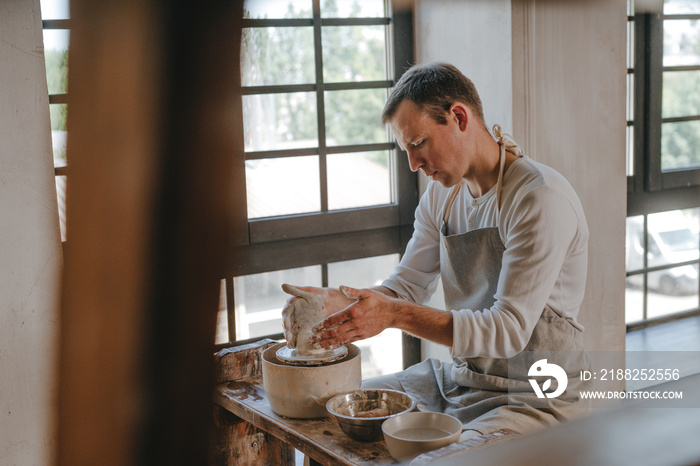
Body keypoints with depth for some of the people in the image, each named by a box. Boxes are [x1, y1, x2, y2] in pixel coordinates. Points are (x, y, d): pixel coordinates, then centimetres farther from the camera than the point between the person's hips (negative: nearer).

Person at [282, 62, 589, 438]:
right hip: (455, 376, 7)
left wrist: (394, 314, -31)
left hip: (533, 397, -7)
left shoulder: (540, 198, -19)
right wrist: (335, 302, -13)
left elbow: (510, 329, -24)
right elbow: (407, 286, 7)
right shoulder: (441, 194, 6)